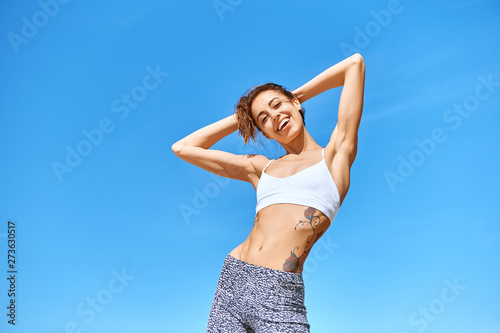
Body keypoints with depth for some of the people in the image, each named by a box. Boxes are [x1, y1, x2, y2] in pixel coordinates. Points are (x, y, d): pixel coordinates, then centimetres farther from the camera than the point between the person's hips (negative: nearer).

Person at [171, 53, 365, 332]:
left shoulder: (335, 153, 6)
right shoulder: (260, 167, 16)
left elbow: (355, 63, 7)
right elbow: (182, 148, 21)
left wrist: (299, 95, 18)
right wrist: (239, 118, 22)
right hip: (232, 281, 4)